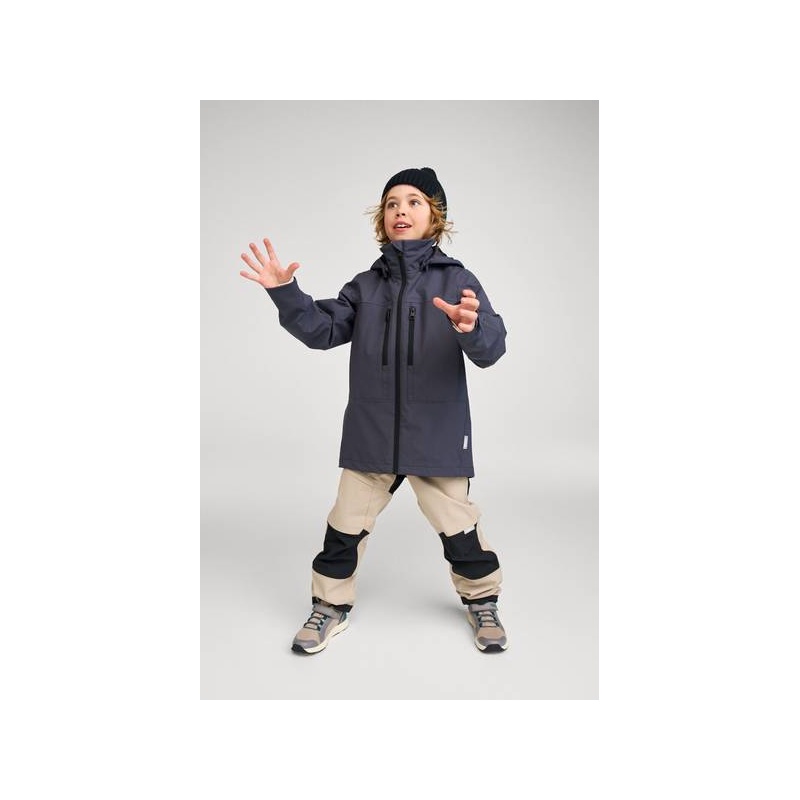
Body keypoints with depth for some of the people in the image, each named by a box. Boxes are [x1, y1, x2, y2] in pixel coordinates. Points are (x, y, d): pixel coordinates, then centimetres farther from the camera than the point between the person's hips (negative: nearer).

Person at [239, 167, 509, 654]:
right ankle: (332, 607, 32)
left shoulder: (457, 280, -4)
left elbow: (492, 347, -15)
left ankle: (482, 603, 34)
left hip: (437, 432, -2)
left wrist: (472, 328, -39)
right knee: (347, 523, 11)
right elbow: (324, 329, 1)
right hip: (371, 432, 3)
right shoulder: (366, 285, 7)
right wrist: (286, 294, -15)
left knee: (459, 526, 9)